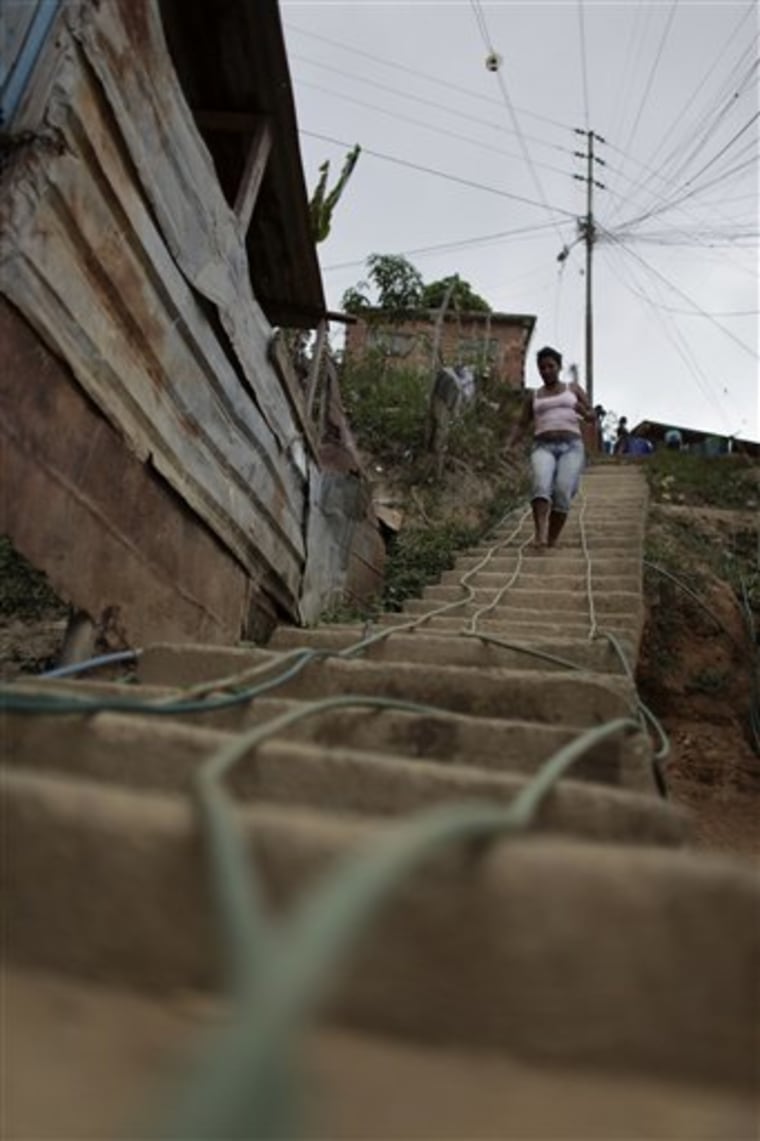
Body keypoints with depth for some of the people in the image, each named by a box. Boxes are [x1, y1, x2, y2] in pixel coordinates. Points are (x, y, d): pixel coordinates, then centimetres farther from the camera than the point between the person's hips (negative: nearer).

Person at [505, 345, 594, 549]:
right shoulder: (534, 397, 21)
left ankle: (552, 540, -17)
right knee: (541, 483, -31)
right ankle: (540, 535, -44)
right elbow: (520, 425, 17)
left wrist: (584, 412, -10)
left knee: (563, 490, -25)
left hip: (571, 448, 0)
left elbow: (593, 417, 15)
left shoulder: (573, 389, 19)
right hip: (544, 449, 0)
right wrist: (508, 446, -2)